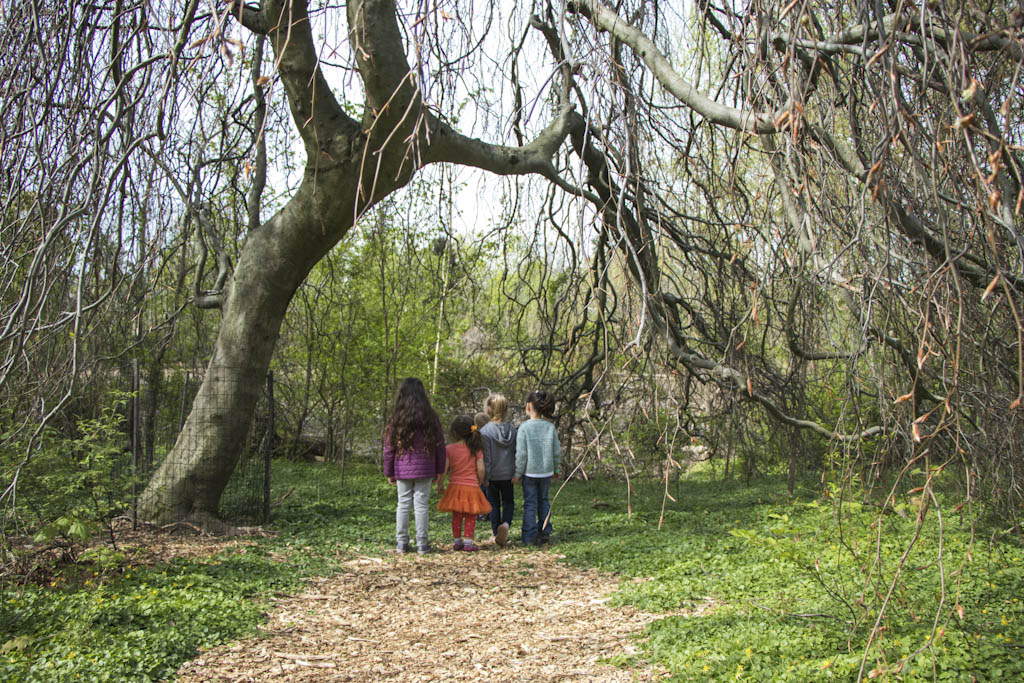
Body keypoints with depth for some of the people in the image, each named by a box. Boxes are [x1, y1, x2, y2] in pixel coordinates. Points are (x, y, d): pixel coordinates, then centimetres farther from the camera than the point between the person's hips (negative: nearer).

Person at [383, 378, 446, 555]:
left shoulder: (397, 418, -2)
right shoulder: (430, 417, 0)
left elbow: (389, 447, 1)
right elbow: (439, 445, 4)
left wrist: (389, 472, 9)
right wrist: (439, 470, 11)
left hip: (402, 469, 0)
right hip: (424, 469, 0)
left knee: (403, 504, 8)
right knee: (422, 504, 3)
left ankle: (402, 543, 11)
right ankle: (422, 543, 6)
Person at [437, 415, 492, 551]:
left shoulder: (449, 449, -5)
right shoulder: (476, 448, -4)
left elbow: (444, 469, -8)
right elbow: (480, 469, -7)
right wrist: (479, 482, 10)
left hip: (455, 487, 1)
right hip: (472, 487, -1)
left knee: (456, 516, 15)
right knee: (470, 517, 7)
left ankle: (457, 541, 20)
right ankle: (468, 542, 4)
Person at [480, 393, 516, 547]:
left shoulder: (485, 431, -16)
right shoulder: (512, 429, -3)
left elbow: (486, 457, -15)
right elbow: (517, 452, 2)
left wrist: (485, 477, -7)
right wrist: (517, 473, 12)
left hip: (493, 475, -2)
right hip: (509, 474, 2)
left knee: (494, 504, 12)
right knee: (508, 502, 14)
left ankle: (496, 533, 14)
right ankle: (505, 523, -11)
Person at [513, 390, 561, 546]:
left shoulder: (524, 427, -14)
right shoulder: (550, 426, -4)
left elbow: (521, 453, -14)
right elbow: (557, 451, 1)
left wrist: (518, 473, -4)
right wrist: (555, 468, 16)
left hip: (530, 471, -3)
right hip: (546, 471, 3)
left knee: (530, 503, 6)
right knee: (543, 500, 19)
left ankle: (529, 536, 6)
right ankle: (545, 532, 21)